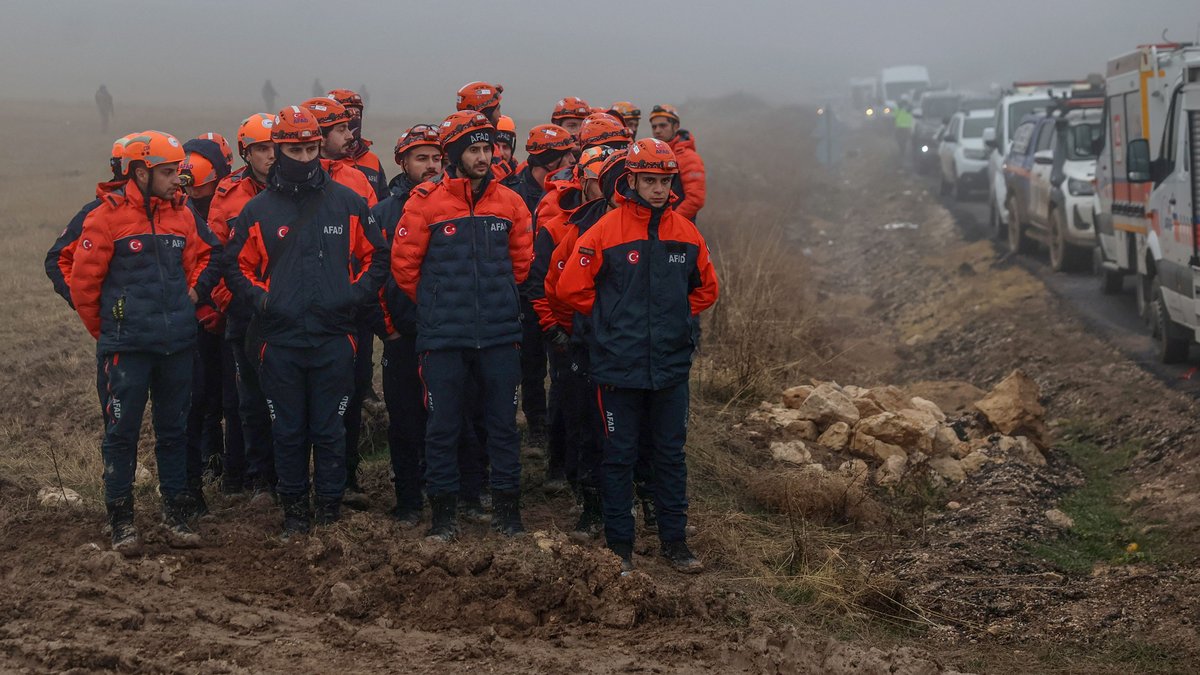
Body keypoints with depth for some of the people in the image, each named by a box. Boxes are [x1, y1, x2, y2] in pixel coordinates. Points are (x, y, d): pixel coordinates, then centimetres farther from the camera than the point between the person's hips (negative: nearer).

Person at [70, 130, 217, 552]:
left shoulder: (181, 214, 7)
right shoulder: (107, 217, -8)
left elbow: (199, 258, 23)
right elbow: (83, 282, -5)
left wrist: (190, 294, 8)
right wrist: (105, 332, 2)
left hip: (177, 344, 5)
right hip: (128, 348, -5)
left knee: (173, 431, 11)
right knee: (122, 433, 0)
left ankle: (177, 516, 19)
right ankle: (121, 521, 9)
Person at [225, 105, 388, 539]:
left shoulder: (348, 203, 5)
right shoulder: (259, 209, 5)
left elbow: (377, 258, 12)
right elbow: (237, 267, 12)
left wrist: (355, 295, -2)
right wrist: (260, 298, -5)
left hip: (334, 338, -1)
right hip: (280, 339, 1)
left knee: (329, 431, 4)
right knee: (288, 432, 7)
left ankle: (330, 510, 14)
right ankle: (294, 511, 18)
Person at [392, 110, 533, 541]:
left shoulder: (509, 203, 4)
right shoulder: (425, 201, -5)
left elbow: (522, 261, 16)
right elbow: (404, 264, 0)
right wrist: (435, 305, 9)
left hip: (499, 334, 3)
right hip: (443, 337, -2)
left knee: (503, 424, 8)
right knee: (442, 426, 4)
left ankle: (507, 508, 18)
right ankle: (443, 512, 14)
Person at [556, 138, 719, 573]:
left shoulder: (686, 234, 4)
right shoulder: (605, 231, -8)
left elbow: (706, 288, 19)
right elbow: (571, 287, -4)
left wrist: (678, 318, 10)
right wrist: (613, 320, 2)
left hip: (671, 365, 3)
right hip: (619, 365, -3)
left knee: (671, 454, 10)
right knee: (620, 456, 6)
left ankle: (674, 540, 19)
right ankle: (619, 544, 15)